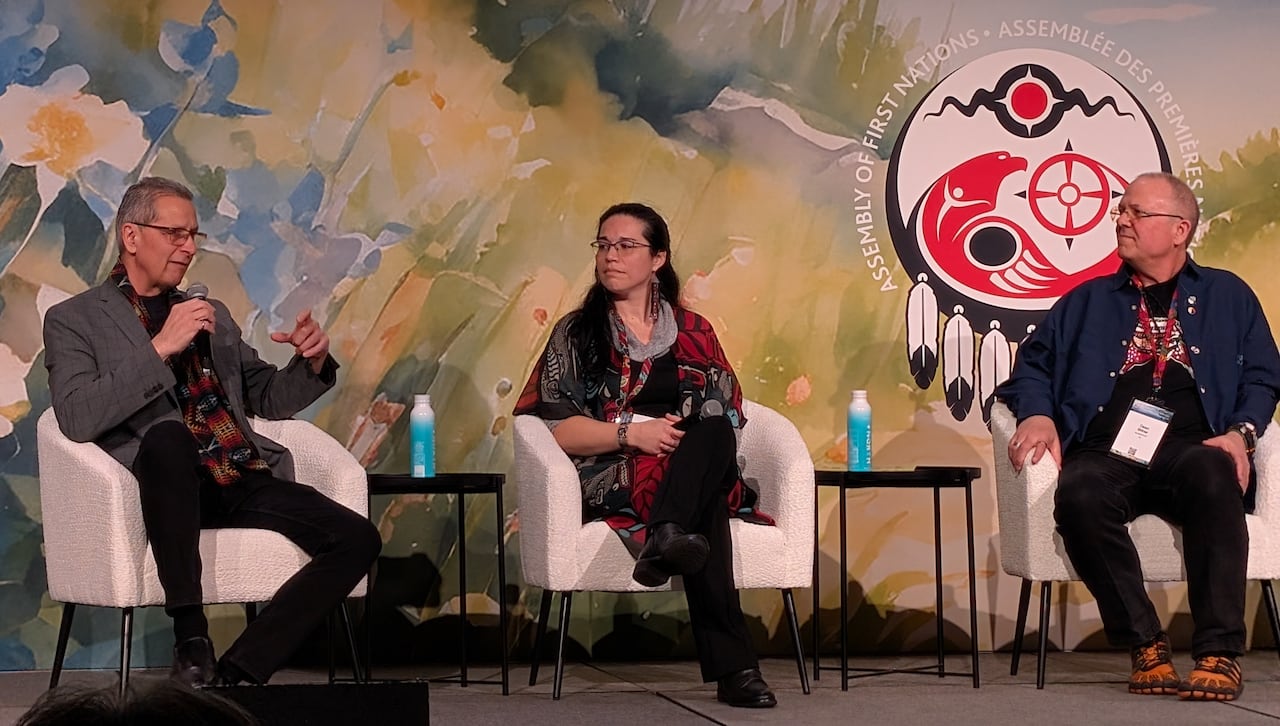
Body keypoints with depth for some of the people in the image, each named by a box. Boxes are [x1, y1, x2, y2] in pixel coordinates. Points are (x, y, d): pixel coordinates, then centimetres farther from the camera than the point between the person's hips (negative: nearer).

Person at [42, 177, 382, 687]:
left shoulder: (213, 315, 27)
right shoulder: (73, 320, 9)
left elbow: (268, 398, 29)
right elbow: (77, 418, -9)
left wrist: (312, 362, 7)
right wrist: (160, 349, -14)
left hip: (245, 480, 6)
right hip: (172, 481, -5)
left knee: (358, 539, -17)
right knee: (167, 433, -40)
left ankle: (238, 674, -17)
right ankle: (190, 637, -31)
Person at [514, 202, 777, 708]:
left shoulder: (695, 334, 21)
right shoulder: (576, 335, 15)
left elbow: (728, 420, 12)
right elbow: (552, 427, 1)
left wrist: (686, 438, -12)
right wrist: (630, 433, -15)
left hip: (699, 471, 2)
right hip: (611, 483, -2)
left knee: (711, 436, -39)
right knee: (703, 520, -39)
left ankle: (665, 539, -64)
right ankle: (732, 666, -56)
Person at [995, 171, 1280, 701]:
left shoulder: (1228, 297, 25)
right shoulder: (1088, 301, 29)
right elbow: (1034, 364, 22)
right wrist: (1038, 414, 0)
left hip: (1189, 450, -1)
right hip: (1106, 454, 1)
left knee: (1212, 476, -40)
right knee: (1079, 494, -37)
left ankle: (1219, 653, -39)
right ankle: (1146, 647, -27)